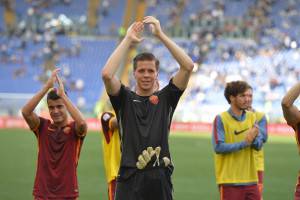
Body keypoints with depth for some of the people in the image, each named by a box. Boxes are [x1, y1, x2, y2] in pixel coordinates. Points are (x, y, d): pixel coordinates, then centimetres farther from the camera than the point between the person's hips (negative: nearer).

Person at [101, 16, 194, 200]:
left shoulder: (166, 98, 10)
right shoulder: (125, 98, 8)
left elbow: (188, 66, -2)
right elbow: (107, 74, -11)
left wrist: (161, 35, -5)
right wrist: (128, 40, -5)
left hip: (160, 180, 1)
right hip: (130, 179, -1)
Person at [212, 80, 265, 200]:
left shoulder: (252, 117, 8)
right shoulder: (221, 119, -7)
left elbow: (259, 145, 3)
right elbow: (218, 147, -16)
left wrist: (253, 138, -20)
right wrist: (244, 143, -18)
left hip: (250, 179, 5)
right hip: (229, 181, -5)